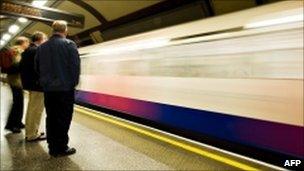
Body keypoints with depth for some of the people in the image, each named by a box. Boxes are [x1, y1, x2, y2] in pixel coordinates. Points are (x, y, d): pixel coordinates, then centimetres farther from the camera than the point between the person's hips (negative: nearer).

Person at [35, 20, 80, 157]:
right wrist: (74, 83, -2)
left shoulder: (42, 47, 9)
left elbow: (37, 67, 11)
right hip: (65, 88, -5)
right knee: (63, 119, 2)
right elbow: (75, 66, -13)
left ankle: (52, 147, 20)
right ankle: (61, 148, 9)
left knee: (51, 118, 12)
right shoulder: (69, 44, -8)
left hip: (48, 88, 5)